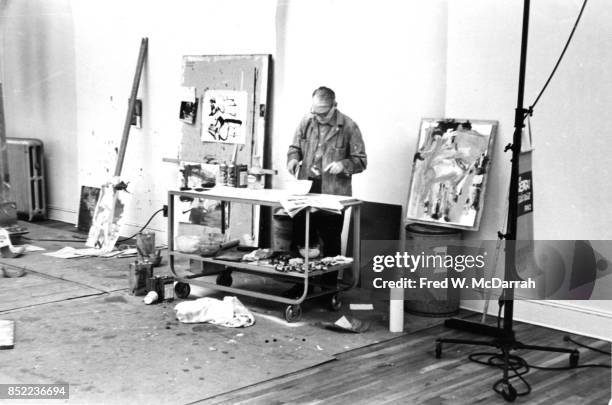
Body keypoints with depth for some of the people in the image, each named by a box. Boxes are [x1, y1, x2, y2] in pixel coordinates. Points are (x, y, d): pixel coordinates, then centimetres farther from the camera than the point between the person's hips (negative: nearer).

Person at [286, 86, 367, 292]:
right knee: (301, 240, 11)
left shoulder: (348, 127, -7)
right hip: (305, 191, 4)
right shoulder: (306, 122, 4)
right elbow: (294, 147, 16)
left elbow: (361, 161, -3)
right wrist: (293, 159, -6)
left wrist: (343, 165, -22)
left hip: (333, 195, -4)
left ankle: (329, 288, 18)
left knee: (331, 243, 6)